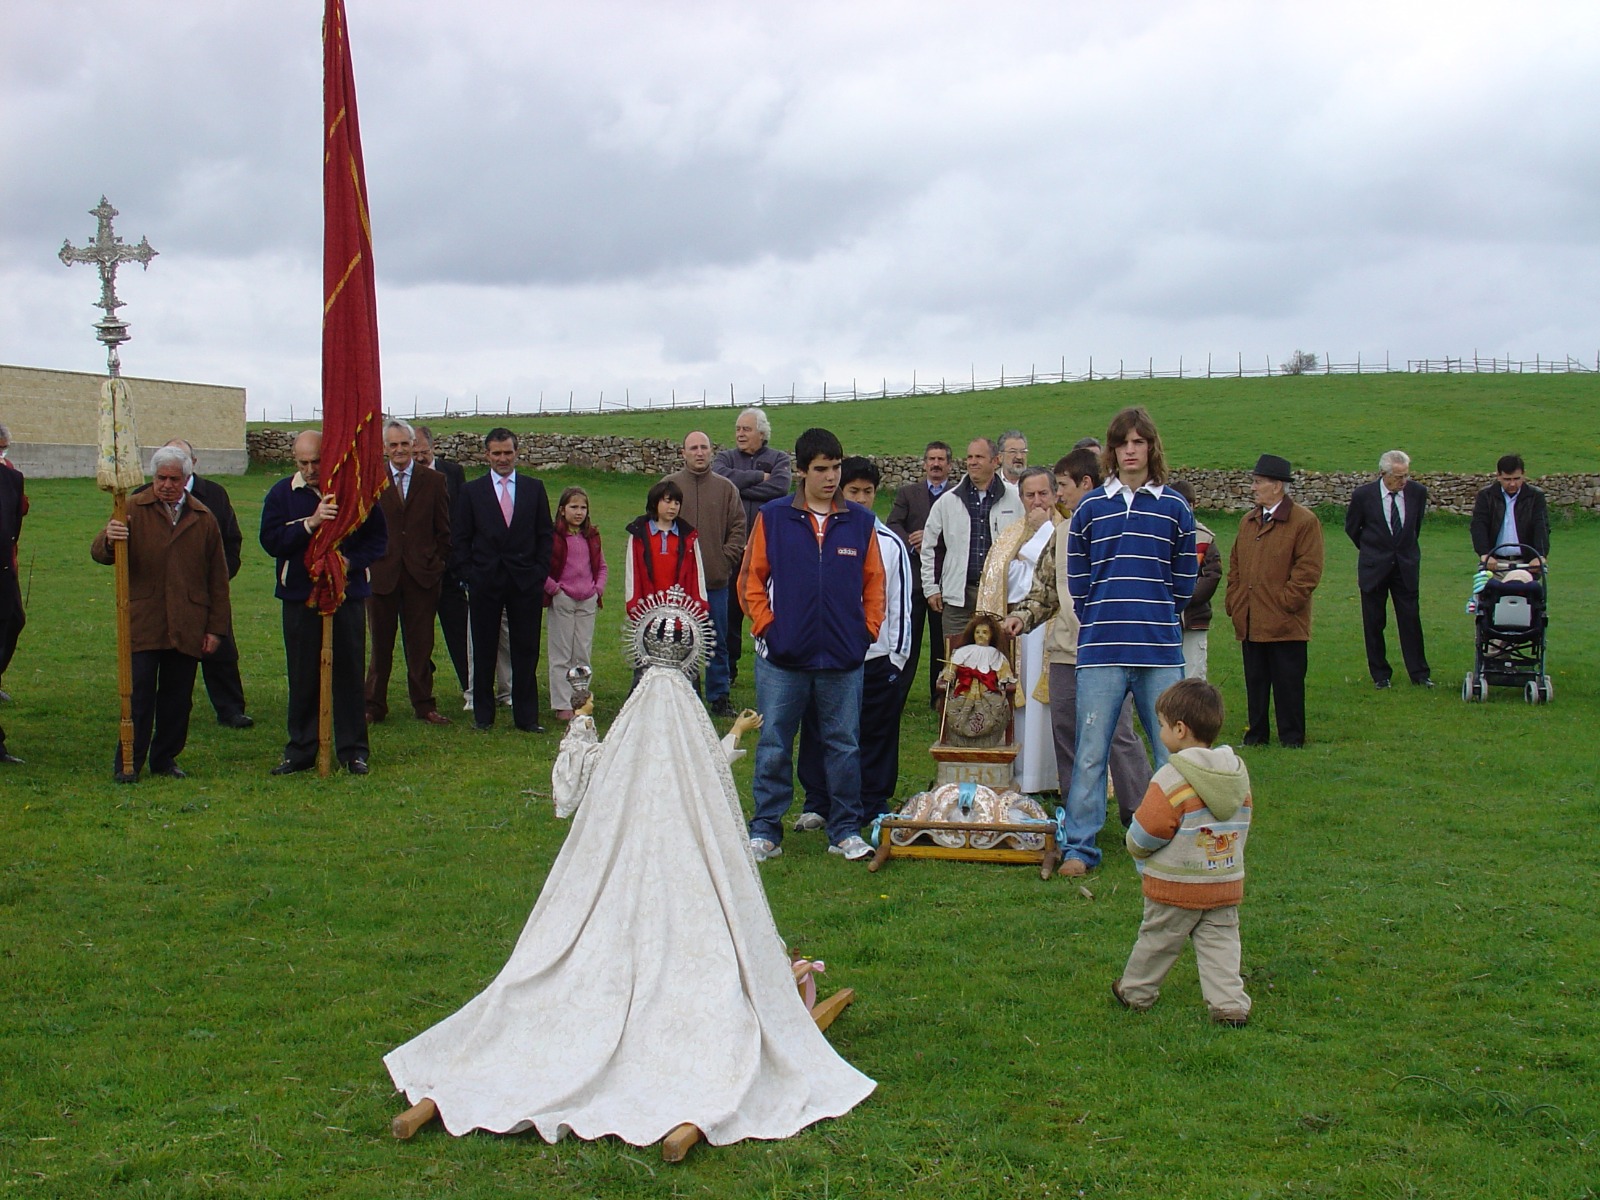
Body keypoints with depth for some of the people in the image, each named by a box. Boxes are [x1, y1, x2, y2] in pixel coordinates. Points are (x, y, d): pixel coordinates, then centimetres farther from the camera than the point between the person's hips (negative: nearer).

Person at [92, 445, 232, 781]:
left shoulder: (204, 519, 11)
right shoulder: (133, 509, 5)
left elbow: (217, 578, 12)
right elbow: (99, 554, -4)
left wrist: (216, 627, 6)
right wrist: (109, 540, -29)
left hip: (188, 626, 2)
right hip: (142, 623, -2)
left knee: (178, 698, 6)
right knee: (139, 694, -4)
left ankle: (165, 758, 18)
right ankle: (127, 763, 3)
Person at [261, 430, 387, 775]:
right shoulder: (282, 494, 3)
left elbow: (378, 537, 2)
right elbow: (271, 540, -8)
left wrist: (351, 561, -15)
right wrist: (310, 523, -22)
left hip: (348, 594, -1)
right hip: (300, 599, 1)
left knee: (350, 674, 3)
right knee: (303, 677, 6)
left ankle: (354, 750, 12)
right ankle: (300, 750, 16)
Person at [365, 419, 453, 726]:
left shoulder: (434, 481, 5)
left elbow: (444, 530, 7)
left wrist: (438, 563, 1)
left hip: (422, 574, 0)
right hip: (381, 574, 0)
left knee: (421, 644, 6)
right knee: (381, 645, 7)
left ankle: (424, 704, 15)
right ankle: (374, 705, 16)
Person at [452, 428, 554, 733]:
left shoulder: (534, 488, 9)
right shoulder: (472, 491, 6)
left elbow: (545, 534, 9)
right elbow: (460, 537, 5)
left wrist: (540, 571, -2)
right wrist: (468, 575, -4)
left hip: (526, 581, 0)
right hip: (484, 582, 0)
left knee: (526, 651, 2)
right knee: (484, 651, 6)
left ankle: (526, 716, 8)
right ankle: (483, 715, 16)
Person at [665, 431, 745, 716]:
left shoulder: (726, 488, 7)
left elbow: (738, 527, 8)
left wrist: (727, 557, -4)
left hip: (717, 579, 1)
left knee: (717, 643, 7)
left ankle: (719, 697, 16)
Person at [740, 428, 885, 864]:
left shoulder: (860, 522, 6)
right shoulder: (772, 517, 2)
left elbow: (874, 582, 12)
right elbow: (751, 578, 4)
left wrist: (868, 629, 3)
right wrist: (765, 626, -4)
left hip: (843, 660, 1)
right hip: (782, 658, -1)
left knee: (844, 746, 8)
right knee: (774, 747, 4)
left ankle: (846, 831, 19)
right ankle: (765, 831, 14)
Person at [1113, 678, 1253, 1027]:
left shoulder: (1171, 779, -21)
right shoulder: (1238, 773, 1)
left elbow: (1142, 836, -17)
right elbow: (1242, 826, 10)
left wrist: (1140, 856, 5)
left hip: (1175, 888, -5)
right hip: (1227, 883, 5)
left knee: (1157, 940, 12)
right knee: (1219, 943, 9)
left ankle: (1136, 992, 28)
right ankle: (1229, 1003, 0)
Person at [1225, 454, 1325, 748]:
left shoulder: (1304, 521, -6)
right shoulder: (1248, 522, 16)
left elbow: (1309, 570, -11)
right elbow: (1235, 566, 20)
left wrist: (1284, 602, -14)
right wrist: (1233, 602, 10)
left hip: (1285, 624, -6)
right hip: (1249, 622, 6)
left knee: (1288, 685, 1)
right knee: (1255, 682, 11)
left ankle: (1292, 737, 10)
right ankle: (1255, 734, 19)